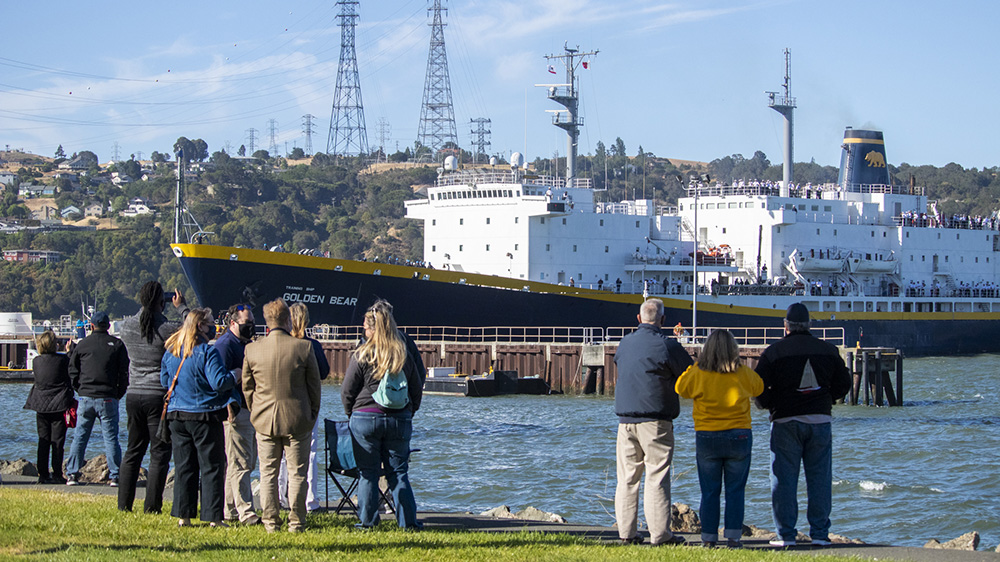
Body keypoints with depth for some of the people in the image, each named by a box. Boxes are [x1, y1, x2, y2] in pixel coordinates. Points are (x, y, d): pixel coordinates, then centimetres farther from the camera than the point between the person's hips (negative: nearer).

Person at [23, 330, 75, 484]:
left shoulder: (36, 361, 1)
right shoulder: (63, 360, -10)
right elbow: (71, 378, 1)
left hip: (41, 407, 3)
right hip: (59, 406, -3)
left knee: (43, 441, 9)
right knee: (57, 441, 0)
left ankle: (43, 474, 7)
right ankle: (57, 475, -1)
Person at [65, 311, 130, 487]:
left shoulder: (83, 344, 5)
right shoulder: (117, 344, 3)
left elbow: (72, 370, 9)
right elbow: (125, 373, 1)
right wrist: (118, 394, 9)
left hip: (86, 398, 1)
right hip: (108, 399, -1)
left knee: (79, 437, 7)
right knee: (111, 438, 2)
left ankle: (72, 474, 3)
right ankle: (114, 476, -2)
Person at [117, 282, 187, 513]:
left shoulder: (127, 327, -1)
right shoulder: (170, 329, -14)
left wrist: (147, 309, 20)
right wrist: (181, 308, 12)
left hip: (134, 396, 5)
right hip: (159, 396, -5)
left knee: (132, 451, 14)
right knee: (159, 454, 2)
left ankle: (124, 504, 15)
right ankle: (151, 507, -1)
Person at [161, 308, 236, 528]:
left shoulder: (170, 352, 6)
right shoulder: (206, 353, -15)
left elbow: (164, 380, 16)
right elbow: (219, 382, -21)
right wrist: (234, 377, -4)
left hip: (177, 415, 6)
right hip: (205, 415, -6)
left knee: (183, 467, 10)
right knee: (212, 467, 1)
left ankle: (183, 515, 9)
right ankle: (213, 516, 0)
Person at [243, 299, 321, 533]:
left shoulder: (252, 350, -5)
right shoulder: (304, 348, -10)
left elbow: (246, 387, 5)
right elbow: (314, 386, -2)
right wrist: (312, 414, 11)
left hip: (264, 420, 2)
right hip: (297, 421, -2)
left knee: (268, 473, 11)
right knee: (297, 473, 7)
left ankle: (271, 521, 12)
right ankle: (296, 521, 9)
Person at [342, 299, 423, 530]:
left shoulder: (362, 355, -8)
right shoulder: (404, 354, 4)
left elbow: (347, 392, -3)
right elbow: (417, 388, 12)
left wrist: (351, 413, 13)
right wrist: (409, 412, 23)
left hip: (366, 418, -3)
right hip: (400, 420, 3)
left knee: (368, 473, 5)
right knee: (399, 473, 8)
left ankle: (367, 521, 6)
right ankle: (408, 521, 6)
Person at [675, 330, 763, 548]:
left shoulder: (698, 374, -10)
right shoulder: (743, 374, -7)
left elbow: (681, 388, 8)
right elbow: (759, 388, 14)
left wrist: (694, 366, 14)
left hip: (707, 438, 0)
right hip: (738, 437, 0)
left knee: (709, 491, 8)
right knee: (735, 490, 7)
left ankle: (709, 537, 7)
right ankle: (733, 536, 2)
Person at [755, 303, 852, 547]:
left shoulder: (774, 351, -3)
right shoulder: (827, 350, 7)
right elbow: (843, 384, 11)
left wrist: (769, 405, 11)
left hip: (786, 421, -2)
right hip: (820, 420, 3)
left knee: (784, 478, 1)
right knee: (819, 478, 6)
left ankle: (786, 534, -1)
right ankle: (820, 532, 5)